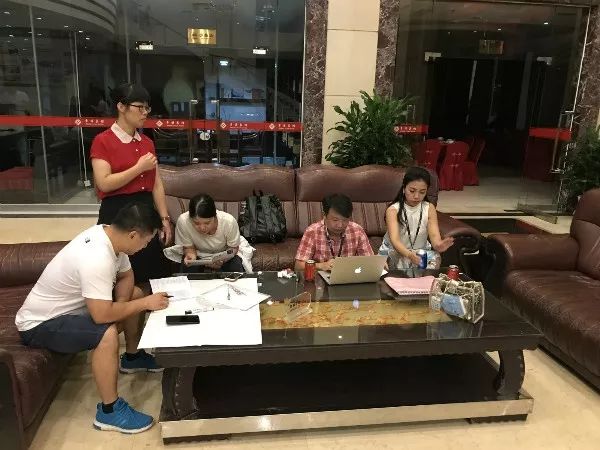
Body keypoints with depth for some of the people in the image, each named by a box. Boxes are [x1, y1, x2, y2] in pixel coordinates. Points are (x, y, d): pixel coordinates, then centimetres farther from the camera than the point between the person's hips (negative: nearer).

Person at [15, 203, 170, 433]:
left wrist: (120, 305, -12)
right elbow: (102, 315, -37)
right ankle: (109, 410, -14)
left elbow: (126, 276, 6)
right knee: (107, 334, -33)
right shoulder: (97, 258, -36)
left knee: (135, 293, 12)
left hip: (68, 305, 10)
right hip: (40, 324, -9)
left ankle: (132, 357, 30)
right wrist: (145, 303, -24)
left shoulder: (107, 234, -8)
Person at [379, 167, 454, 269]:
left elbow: (434, 235, -15)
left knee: (435, 259, -28)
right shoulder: (393, 210, -15)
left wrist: (438, 245, -42)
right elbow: (394, 239, -29)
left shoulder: (429, 209, -4)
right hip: (394, 252, -2)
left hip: (421, 251, 3)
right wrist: (409, 254, -50)